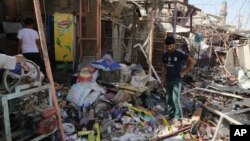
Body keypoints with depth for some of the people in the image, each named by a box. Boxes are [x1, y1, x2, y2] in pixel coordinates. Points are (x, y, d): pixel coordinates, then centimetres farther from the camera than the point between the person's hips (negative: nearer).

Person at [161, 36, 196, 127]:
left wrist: (184, 72, -13)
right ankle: (171, 116, 26)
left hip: (176, 79, -6)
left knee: (175, 99, -12)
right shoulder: (165, 54, 4)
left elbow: (193, 61, -15)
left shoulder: (179, 54, -14)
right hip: (168, 80, 6)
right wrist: (163, 77, 11)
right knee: (168, 99, 12)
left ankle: (178, 118, -1)